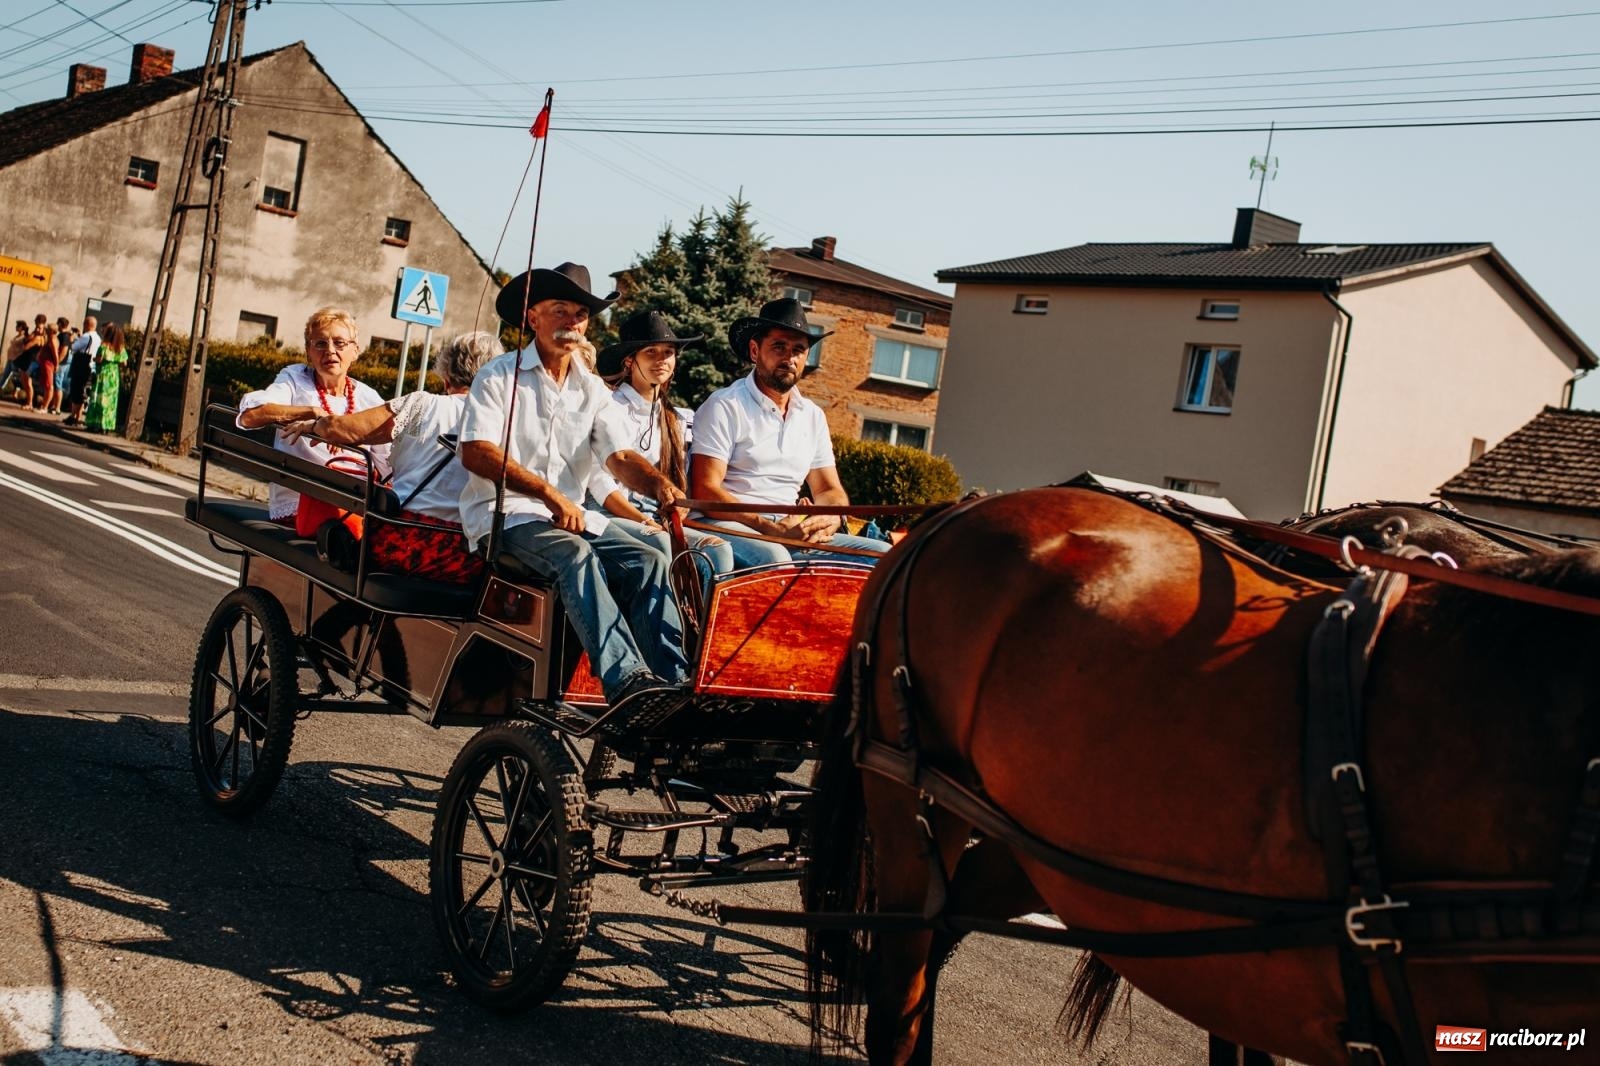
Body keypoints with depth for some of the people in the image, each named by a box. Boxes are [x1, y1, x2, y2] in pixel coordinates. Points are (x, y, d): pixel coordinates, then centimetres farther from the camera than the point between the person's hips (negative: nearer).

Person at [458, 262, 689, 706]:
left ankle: (671, 682, -28)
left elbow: (619, 457, 3)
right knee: (576, 555, -34)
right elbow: (476, 454, -12)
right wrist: (550, 494, -23)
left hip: (575, 515, 5)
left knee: (649, 561, -19)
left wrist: (660, 484, -21)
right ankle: (626, 681, -45)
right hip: (503, 513, -5)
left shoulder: (593, 390, 15)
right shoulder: (500, 377, 0)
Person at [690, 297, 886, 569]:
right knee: (773, 558, -39)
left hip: (793, 533, 7)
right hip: (732, 527, -7)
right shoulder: (725, 406, -4)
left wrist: (831, 519, -8)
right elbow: (705, 491, -12)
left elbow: (829, 490, 18)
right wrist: (771, 527, -23)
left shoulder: (813, 416, 17)